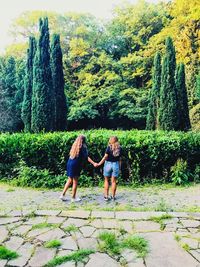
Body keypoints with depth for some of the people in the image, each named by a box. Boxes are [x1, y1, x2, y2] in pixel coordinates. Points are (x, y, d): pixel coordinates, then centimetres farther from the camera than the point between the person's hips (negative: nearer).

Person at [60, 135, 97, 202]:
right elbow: (86, 157, -16)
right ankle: (73, 198, 14)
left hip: (69, 163, 7)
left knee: (70, 180, 17)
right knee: (75, 182, 5)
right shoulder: (82, 147, -10)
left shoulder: (74, 145, 11)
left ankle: (63, 195, 18)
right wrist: (93, 163, -17)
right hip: (76, 165, -7)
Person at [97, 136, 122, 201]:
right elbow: (119, 159, 4)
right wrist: (119, 166, 11)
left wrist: (99, 163, -4)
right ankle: (113, 196, 16)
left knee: (106, 180, 10)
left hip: (108, 164, -2)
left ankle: (106, 196, 11)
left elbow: (105, 157, -11)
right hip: (116, 165, 3)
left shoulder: (109, 147, -9)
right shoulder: (119, 148, 2)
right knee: (113, 181, 10)